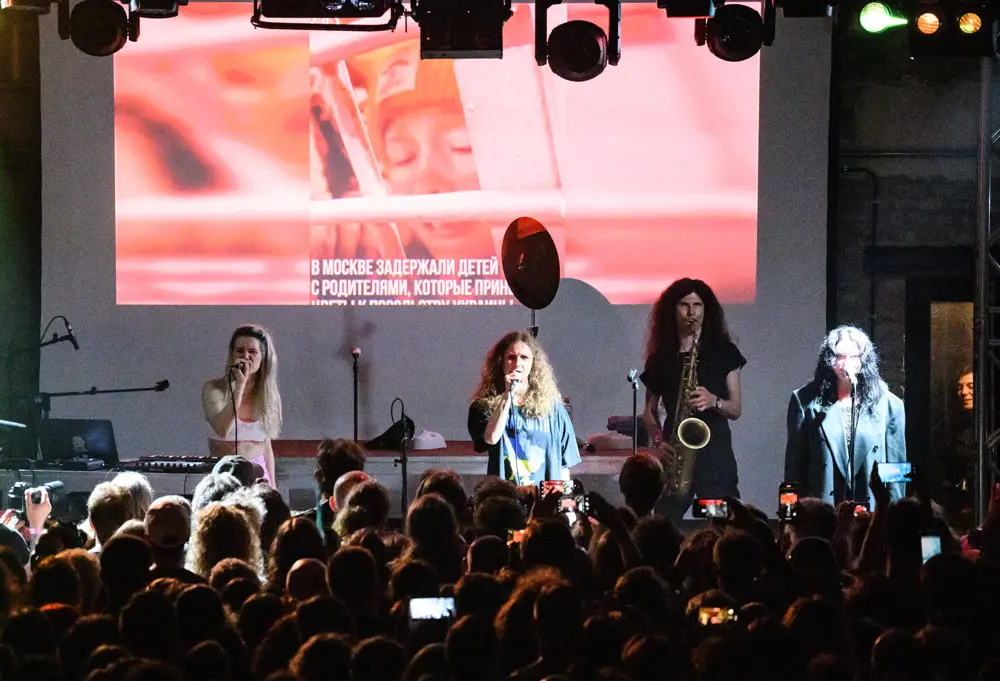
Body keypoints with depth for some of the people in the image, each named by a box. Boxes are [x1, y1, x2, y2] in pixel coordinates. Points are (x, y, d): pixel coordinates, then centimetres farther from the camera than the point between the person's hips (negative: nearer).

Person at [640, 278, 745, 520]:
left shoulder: (723, 352, 7)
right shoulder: (661, 356, 11)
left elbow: (736, 409, 7)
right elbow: (650, 410, 15)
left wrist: (713, 401, -14)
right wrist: (658, 440, -4)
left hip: (716, 454, -1)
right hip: (675, 454, 1)